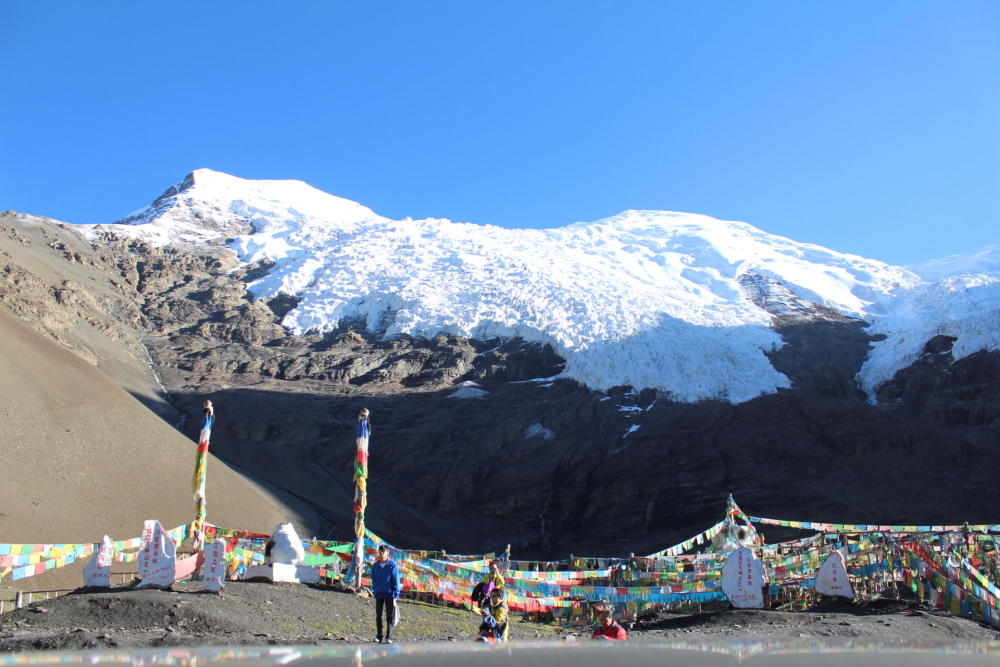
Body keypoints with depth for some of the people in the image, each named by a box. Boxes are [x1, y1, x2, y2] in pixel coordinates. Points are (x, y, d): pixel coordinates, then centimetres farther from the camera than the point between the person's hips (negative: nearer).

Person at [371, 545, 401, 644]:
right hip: (378, 594, 4)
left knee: (390, 617, -1)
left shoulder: (393, 565, -6)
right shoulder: (375, 565, 5)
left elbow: (396, 581, -5)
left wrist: (395, 597, -9)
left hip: (389, 595, -4)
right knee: (378, 616, 8)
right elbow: (373, 579, 15)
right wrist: (374, 591, 10)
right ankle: (379, 636, 17)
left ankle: (388, 637, 1)